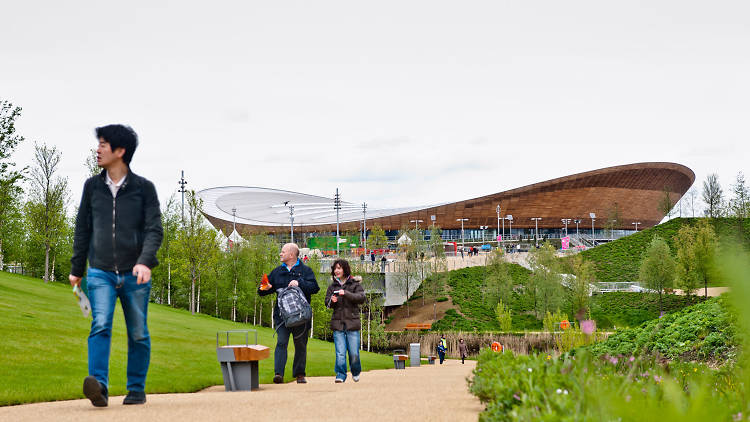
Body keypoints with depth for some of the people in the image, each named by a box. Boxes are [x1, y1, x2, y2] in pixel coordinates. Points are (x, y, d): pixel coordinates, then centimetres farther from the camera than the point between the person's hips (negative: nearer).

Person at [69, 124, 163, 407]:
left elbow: (154, 229, -4)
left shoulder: (144, 187, 2)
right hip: (100, 272, 1)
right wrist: (76, 269, 15)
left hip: (135, 275, -1)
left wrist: (145, 261, -20)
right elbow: (82, 229, 16)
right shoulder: (92, 186, 10)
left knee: (138, 334, 5)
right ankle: (99, 385, -28)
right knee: (100, 325, -18)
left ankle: (137, 389, 17)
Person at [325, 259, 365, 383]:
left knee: (354, 353, 1)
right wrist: (332, 301, -12)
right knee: (340, 353, -7)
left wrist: (346, 293, -22)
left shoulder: (355, 284, 3)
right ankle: (340, 375, -1)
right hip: (337, 323, 2)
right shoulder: (333, 286, 13)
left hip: (352, 322, -2)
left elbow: (361, 297, -10)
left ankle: (355, 373, 24)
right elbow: (327, 302, 12)